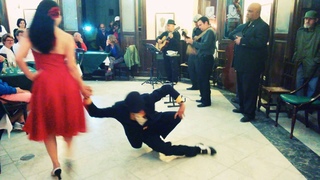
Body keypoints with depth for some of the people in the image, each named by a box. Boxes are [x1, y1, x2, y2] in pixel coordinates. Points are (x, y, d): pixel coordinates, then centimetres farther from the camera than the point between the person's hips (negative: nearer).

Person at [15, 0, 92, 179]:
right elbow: (72, 66, -4)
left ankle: (56, 165, 20)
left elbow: (19, 58, -11)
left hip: (44, 84, 1)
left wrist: (30, 75, 5)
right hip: (65, 82, 0)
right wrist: (82, 87, 5)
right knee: (67, 118, 23)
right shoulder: (67, 37, -3)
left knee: (47, 124, 15)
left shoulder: (31, 35, 1)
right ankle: (69, 152, 18)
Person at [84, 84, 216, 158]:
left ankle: (156, 139, -3)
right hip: (141, 132, -2)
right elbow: (96, 113, -25)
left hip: (155, 122, 2)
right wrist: (87, 99, -45)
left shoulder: (147, 98, -33)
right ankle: (199, 149, 2)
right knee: (165, 150, -22)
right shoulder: (119, 109, -32)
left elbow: (167, 88, -23)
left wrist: (181, 103, -32)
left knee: (177, 116, -23)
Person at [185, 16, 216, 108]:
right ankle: (204, 98, 24)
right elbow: (202, 45, 13)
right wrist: (192, 42, 2)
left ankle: (207, 101, 2)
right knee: (201, 79, 14)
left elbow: (205, 45, -23)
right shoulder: (206, 32, 17)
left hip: (206, 59, -10)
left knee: (204, 80, -6)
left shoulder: (210, 31, -12)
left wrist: (193, 42, -18)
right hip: (203, 58, 10)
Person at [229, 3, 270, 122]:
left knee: (249, 89, -2)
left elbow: (259, 42, -26)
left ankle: (250, 114, 8)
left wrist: (242, 40, -22)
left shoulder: (263, 26, -11)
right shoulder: (245, 25, 17)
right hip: (241, 62, 9)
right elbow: (231, 35, 14)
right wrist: (236, 37, -7)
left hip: (252, 65, -9)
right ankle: (242, 108, 33)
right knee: (241, 87, 17)